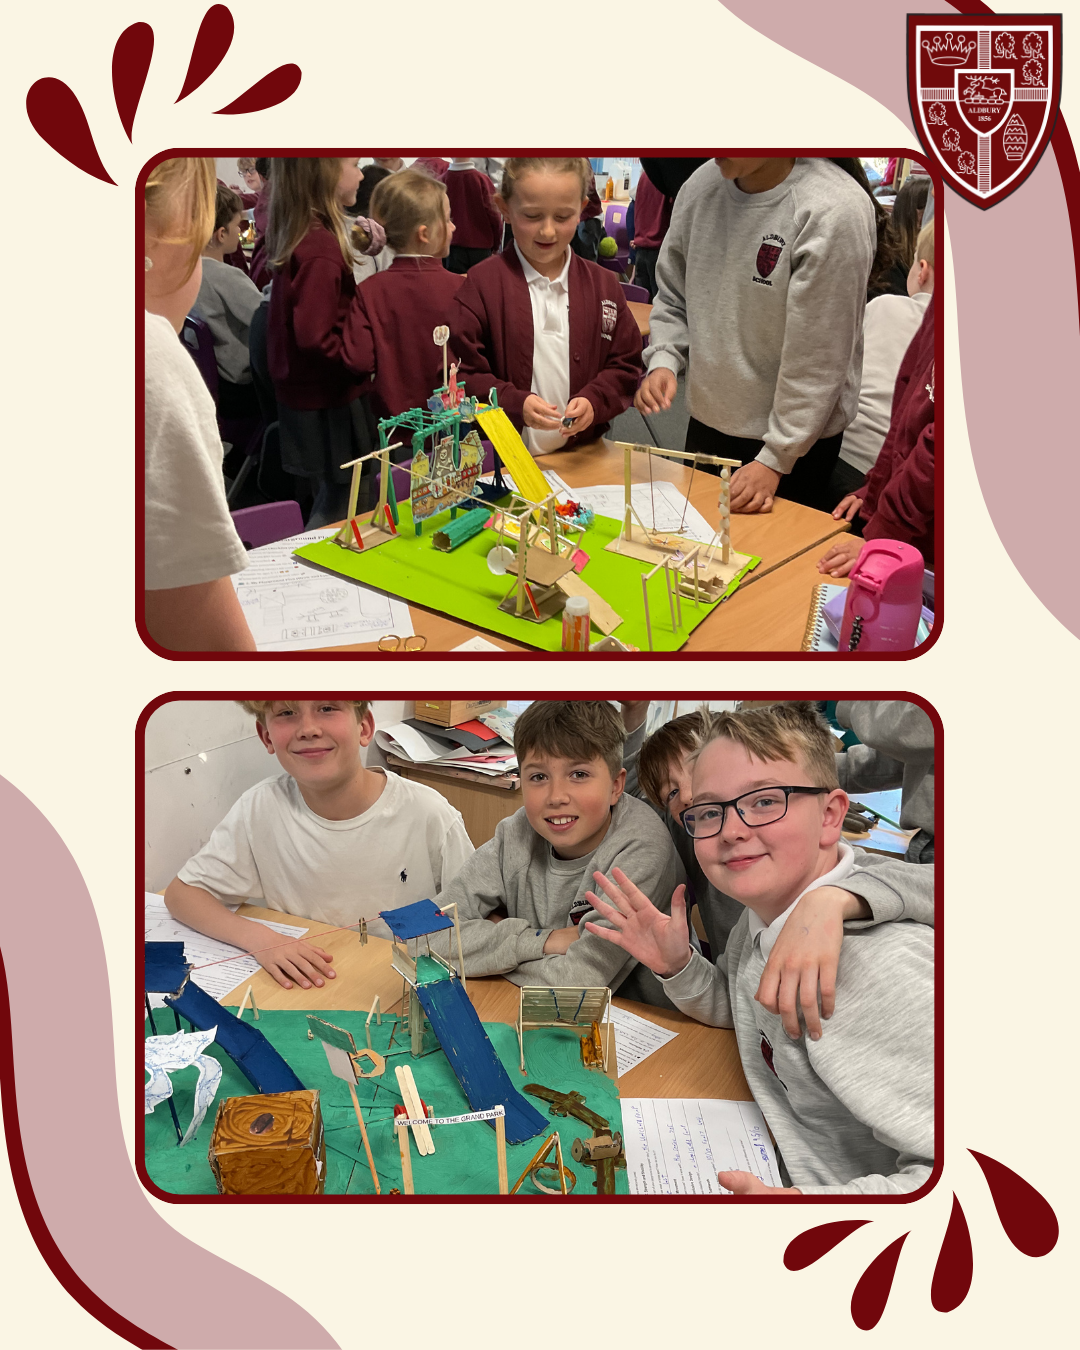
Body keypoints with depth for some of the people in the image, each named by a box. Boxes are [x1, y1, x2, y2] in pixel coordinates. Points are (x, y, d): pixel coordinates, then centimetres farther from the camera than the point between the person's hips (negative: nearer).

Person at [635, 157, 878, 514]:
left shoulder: (833, 211, -21)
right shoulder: (702, 184, -3)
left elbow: (818, 359, -19)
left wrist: (775, 459, -17)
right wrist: (663, 361, -10)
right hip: (706, 422, 6)